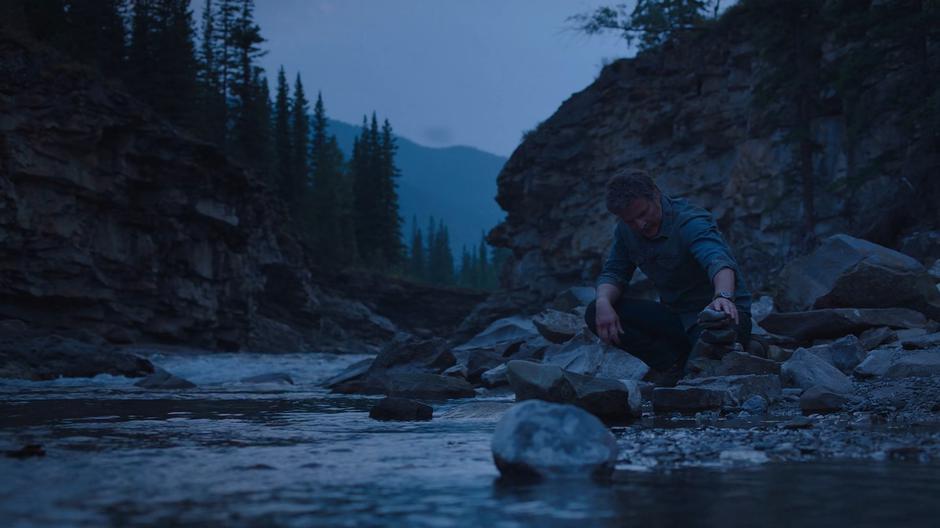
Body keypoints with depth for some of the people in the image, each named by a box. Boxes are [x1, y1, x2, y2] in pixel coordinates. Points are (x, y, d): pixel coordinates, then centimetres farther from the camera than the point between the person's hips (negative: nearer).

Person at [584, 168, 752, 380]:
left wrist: (724, 297, -65)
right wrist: (603, 302, -22)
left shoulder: (690, 222, -25)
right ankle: (675, 363, -10)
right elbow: (613, 272, 2)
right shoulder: (626, 230, -2)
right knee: (596, 314, -10)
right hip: (676, 315, 7)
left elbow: (718, 260, -43)